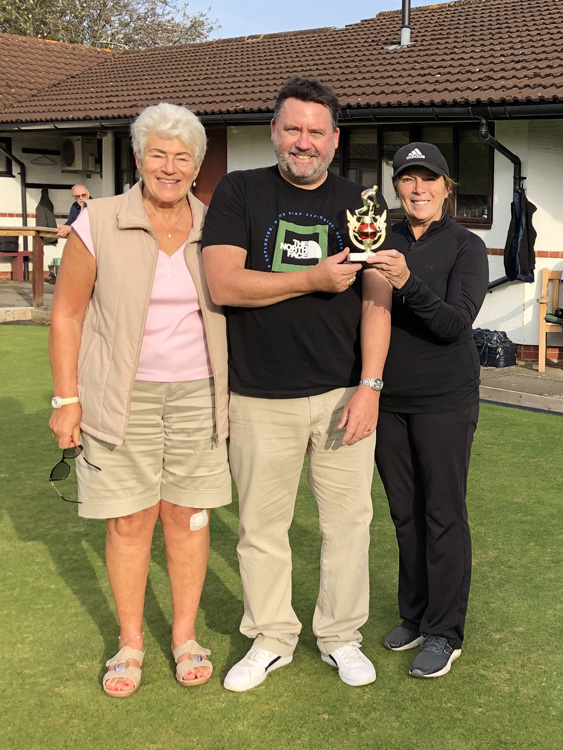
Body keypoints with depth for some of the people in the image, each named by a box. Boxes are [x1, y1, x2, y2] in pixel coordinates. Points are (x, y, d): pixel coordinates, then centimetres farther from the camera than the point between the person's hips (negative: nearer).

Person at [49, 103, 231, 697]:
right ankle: (130, 642, 23)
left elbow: (235, 310, 12)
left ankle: (185, 636, 25)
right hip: (123, 397, -2)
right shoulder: (99, 224, -5)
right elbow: (67, 313, -2)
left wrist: (233, 394, 10)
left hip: (197, 396, 2)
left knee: (188, 515, 8)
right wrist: (66, 398, -7)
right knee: (130, 520, 5)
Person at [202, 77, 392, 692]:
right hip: (260, 399, -1)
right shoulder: (240, 192, 2)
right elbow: (222, 283, -10)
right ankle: (271, 639, 27)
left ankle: (340, 636, 27)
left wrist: (370, 387, -9)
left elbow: (376, 299, 0)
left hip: (344, 392, 1)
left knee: (348, 520, 8)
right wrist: (314, 279, -14)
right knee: (261, 527, 8)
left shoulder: (358, 204, 6)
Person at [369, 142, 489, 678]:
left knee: (443, 513, 1)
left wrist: (408, 283, -32)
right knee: (405, 512, 13)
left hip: (444, 400, -4)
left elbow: (456, 324, -19)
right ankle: (414, 616, 28)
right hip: (388, 397, 4)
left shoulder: (466, 247, -5)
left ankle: (444, 632, 13)